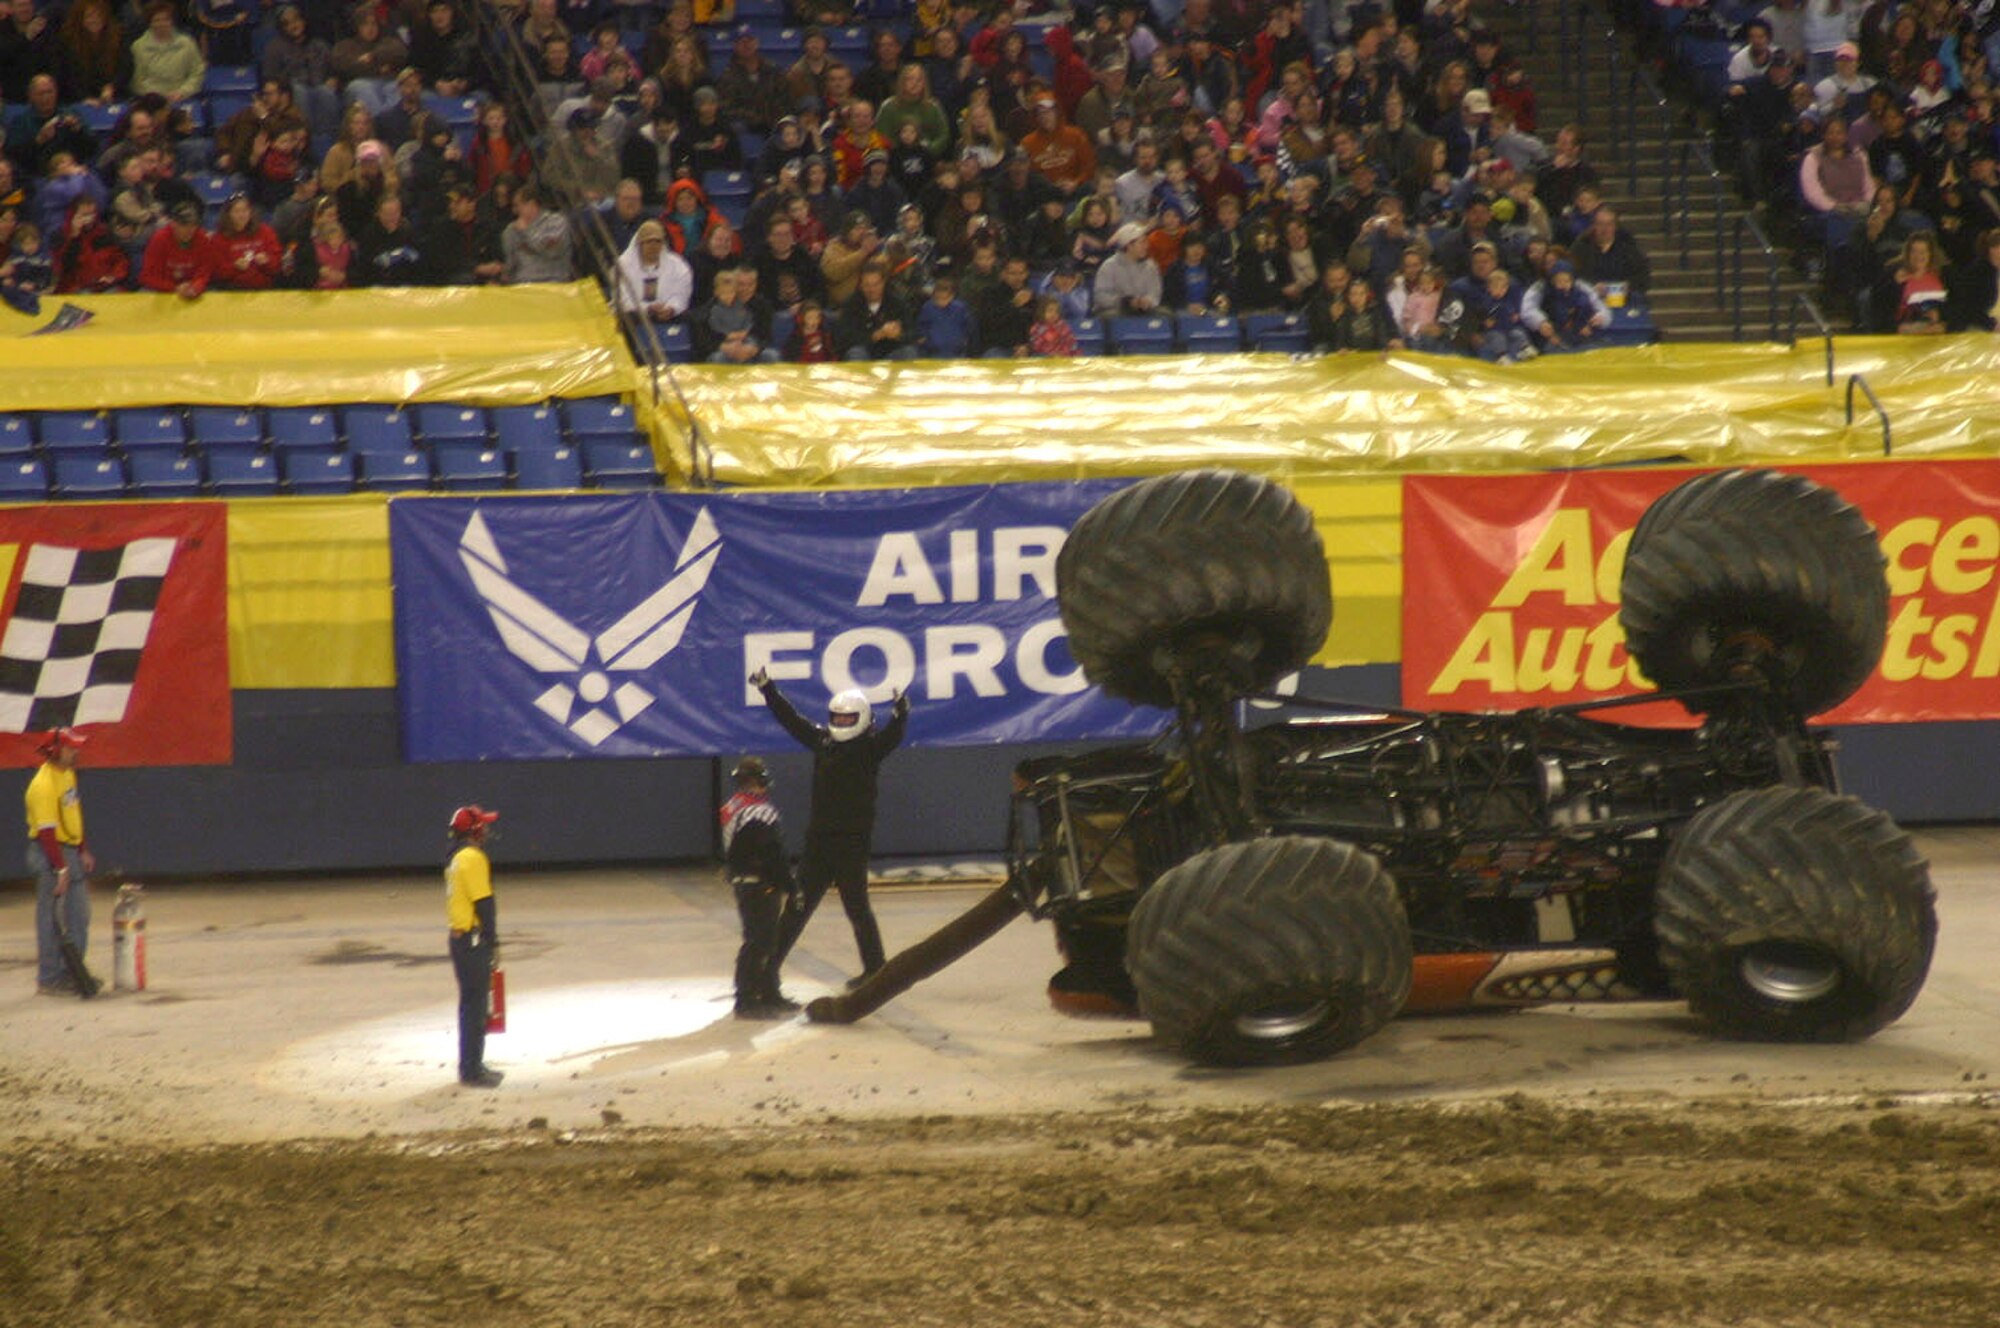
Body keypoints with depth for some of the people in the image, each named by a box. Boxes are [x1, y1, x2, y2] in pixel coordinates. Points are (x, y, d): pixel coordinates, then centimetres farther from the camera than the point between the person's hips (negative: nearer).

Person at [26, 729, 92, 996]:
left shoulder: (68, 774, 9)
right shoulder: (43, 784, -21)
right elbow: (46, 830, -23)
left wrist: (84, 852, 17)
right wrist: (61, 869, -24)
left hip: (72, 851, 9)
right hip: (50, 854, -9)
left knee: (79, 917, 13)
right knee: (50, 919, -2)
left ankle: (71, 974, 22)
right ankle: (48, 979, 4)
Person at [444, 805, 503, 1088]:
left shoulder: (456, 858, 16)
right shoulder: (473, 858, -15)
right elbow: (484, 903, -18)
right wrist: (493, 944, -15)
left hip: (459, 937, 10)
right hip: (474, 940, -10)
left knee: (470, 1004, 16)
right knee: (475, 1004, -7)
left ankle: (471, 1065, 23)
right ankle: (472, 1070, -6)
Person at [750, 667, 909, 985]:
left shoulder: (870, 748, -6)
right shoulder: (822, 741, 9)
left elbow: (891, 737, -24)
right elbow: (791, 719, 17)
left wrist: (900, 717, -44)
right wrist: (767, 688, 18)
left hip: (852, 842, -6)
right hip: (818, 840, 6)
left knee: (857, 906, -1)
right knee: (798, 905, 10)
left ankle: (875, 969, 10)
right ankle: (770, 964, 15)